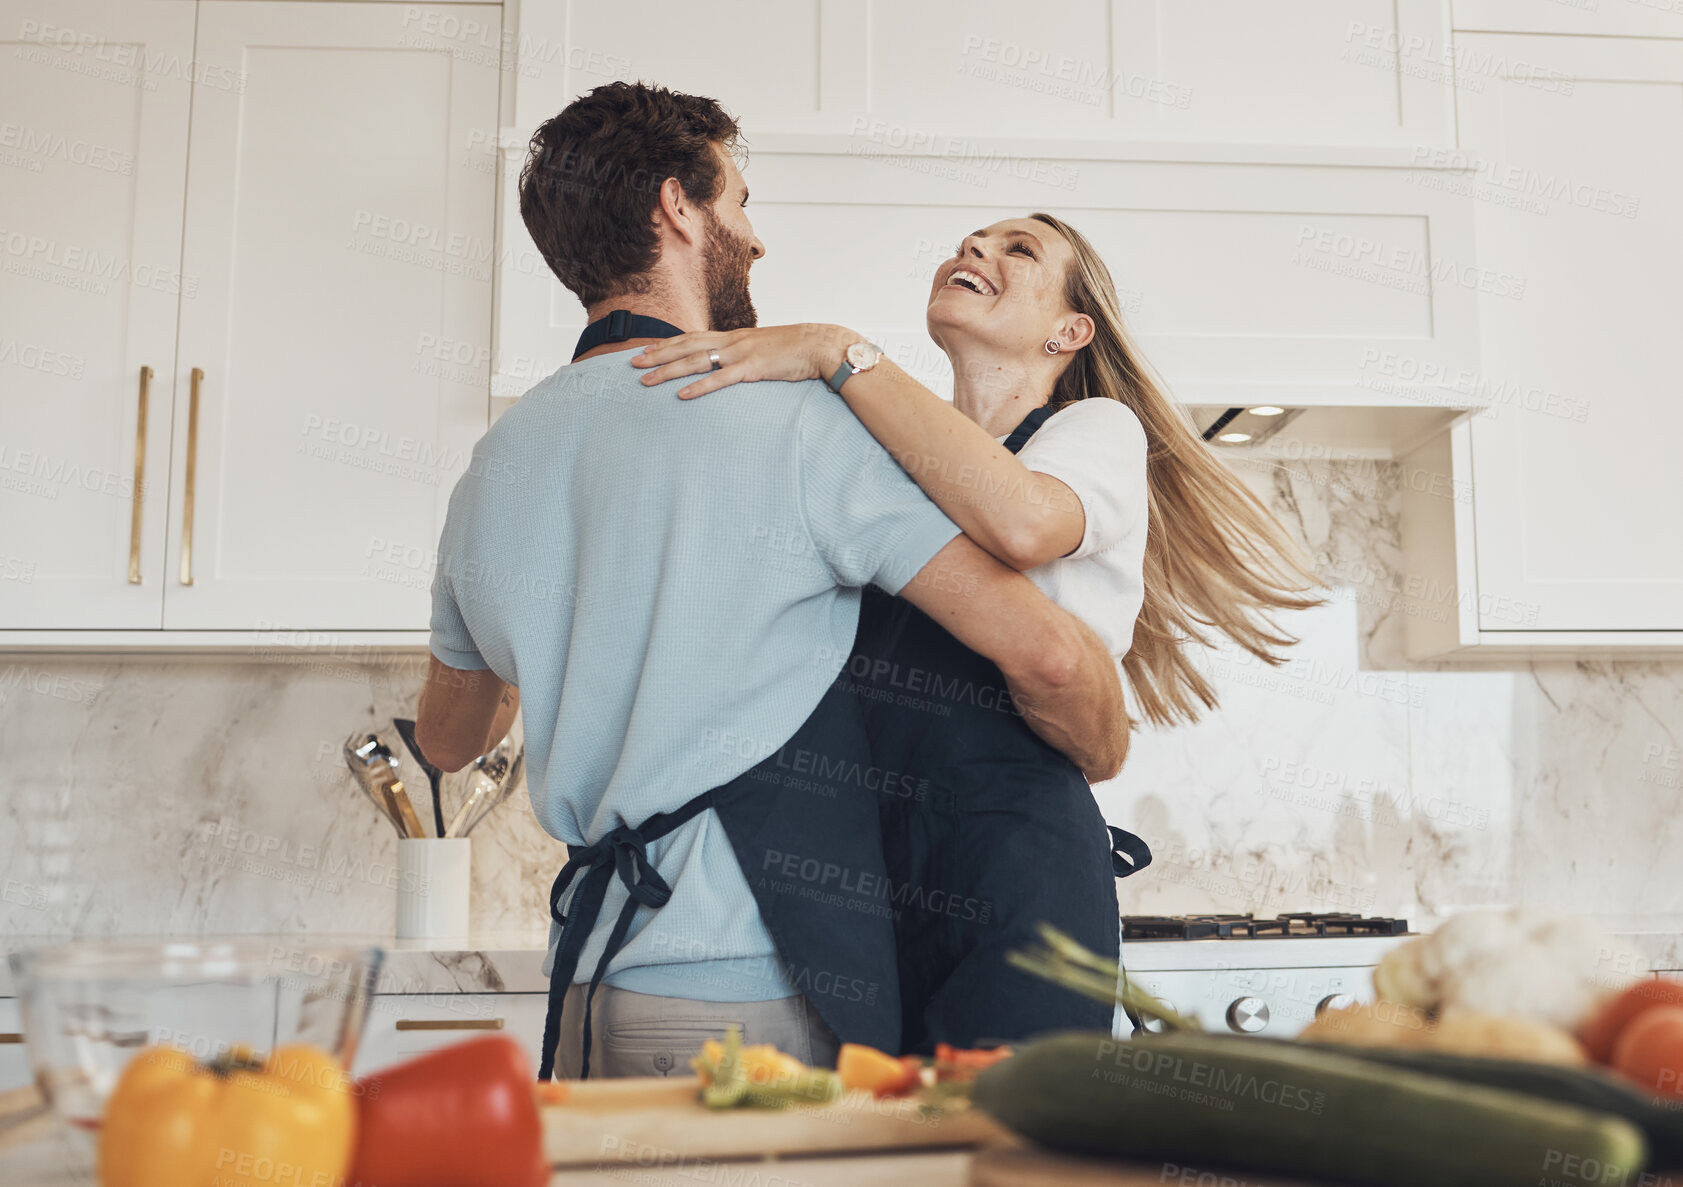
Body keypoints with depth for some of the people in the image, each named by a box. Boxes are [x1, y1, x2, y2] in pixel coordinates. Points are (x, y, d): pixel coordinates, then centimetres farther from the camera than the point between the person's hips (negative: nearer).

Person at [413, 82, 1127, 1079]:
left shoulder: (494, 464, 9)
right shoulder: (793, 420, -12)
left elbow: (448, 739, 24)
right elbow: (1045, 653, -15)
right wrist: (1104, 753, 7)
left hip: (593, 995, 7)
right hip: (761, 1006, -6)